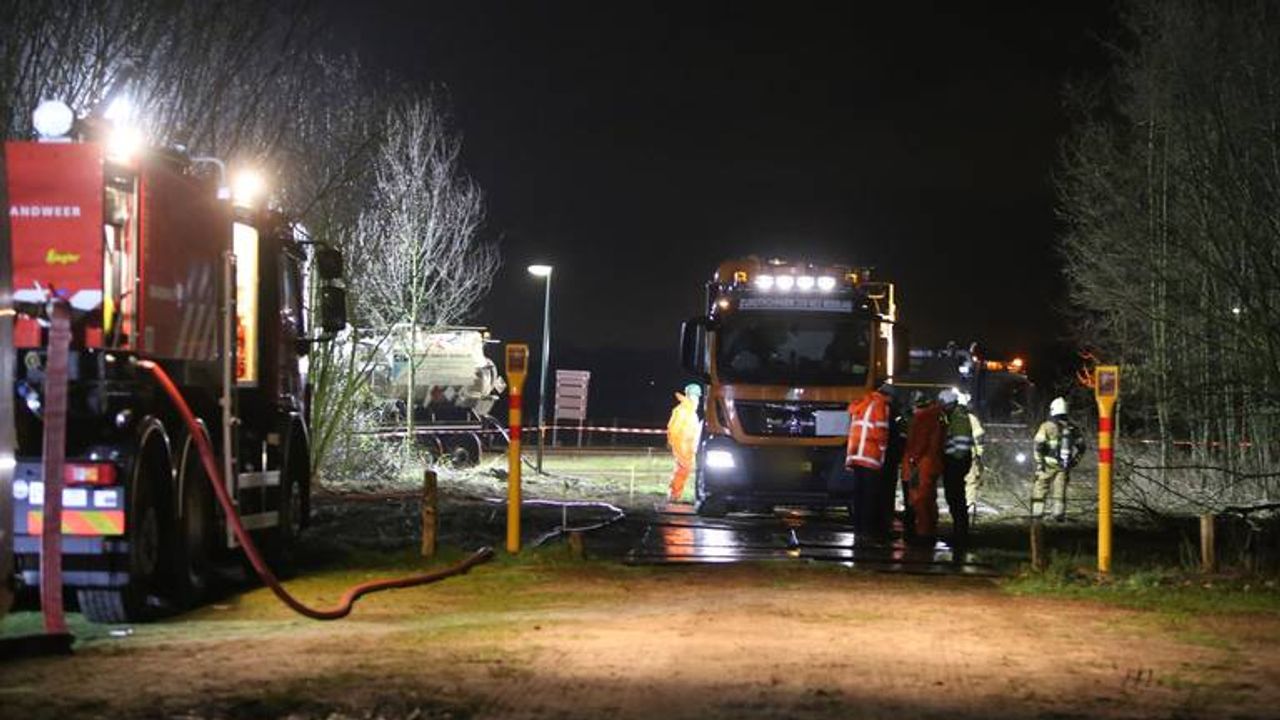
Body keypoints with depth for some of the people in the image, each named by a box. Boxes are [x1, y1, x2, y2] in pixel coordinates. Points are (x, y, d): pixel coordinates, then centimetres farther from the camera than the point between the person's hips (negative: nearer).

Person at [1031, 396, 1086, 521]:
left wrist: (1039, 462, -6)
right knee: (1060, 489, 8)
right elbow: (1081, 446, 12)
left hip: (1049, 464, -4)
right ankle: (1059, 513, 1)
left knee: (1040, 488, 5)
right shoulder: (1072, 428, 8)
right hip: (1065, 466, 4)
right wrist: (1074, 461, 18)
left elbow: (1039, 446, -12)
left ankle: (1037, 512, 2)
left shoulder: (1047, 426, -7)